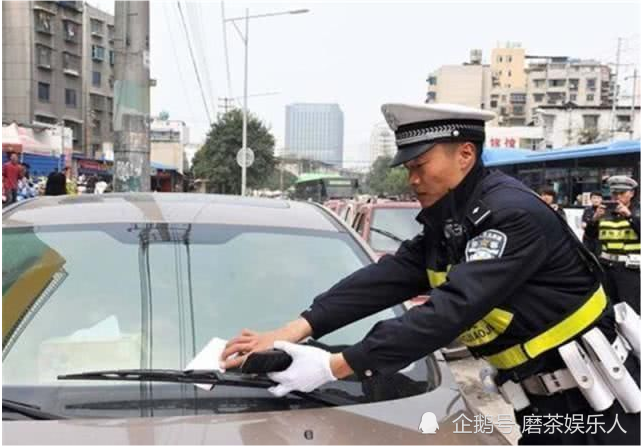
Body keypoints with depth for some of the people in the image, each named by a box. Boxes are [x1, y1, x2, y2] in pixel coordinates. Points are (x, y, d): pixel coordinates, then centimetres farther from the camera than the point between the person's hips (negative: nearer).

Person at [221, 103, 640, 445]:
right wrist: (291, 331, -18)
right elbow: (383, 280, -6)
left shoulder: (513, 214, -24)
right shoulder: (446, 229, 5)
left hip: (595, 402, -8)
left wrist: (336, 365, -34)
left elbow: (452, 309, -32)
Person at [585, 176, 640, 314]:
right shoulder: (605, 212, 10)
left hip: (630, 267, -4)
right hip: (607, 265, 4)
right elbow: (590, 234, 4)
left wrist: (629, 215, -25)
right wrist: (595, 219, -13)